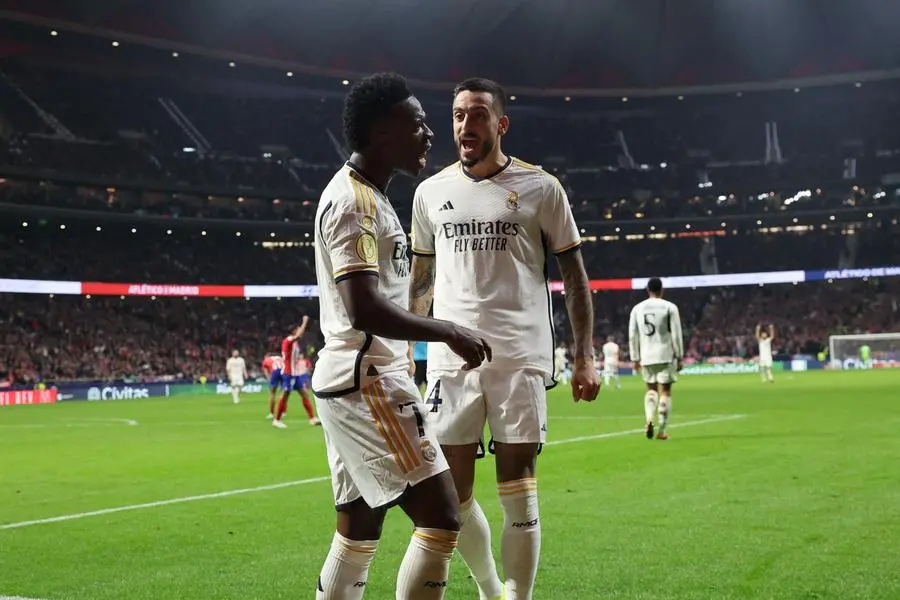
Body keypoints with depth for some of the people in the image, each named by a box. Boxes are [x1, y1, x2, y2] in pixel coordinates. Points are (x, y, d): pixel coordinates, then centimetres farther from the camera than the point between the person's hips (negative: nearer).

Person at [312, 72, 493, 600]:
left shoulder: (366, 195, 18)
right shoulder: (354, 200, -15)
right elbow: (364, 308, -25)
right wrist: (449, 332, -18)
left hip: (356, 380, 11)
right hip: (368, 378, -11)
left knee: (359, 530, 14)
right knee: (441, 516, -10)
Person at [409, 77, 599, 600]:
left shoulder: (541, 188, 2)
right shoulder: (431, 192, 10)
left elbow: (575, 276, 6)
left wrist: (585, 354, -1)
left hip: (522, 356, -3)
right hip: (451, 358, 3)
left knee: (518, 494, -3)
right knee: (453, 493, 5)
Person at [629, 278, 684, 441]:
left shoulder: (637, 309, 6)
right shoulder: (670, 307, -3)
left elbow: (632, 336, 6)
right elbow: (676, 335, -5)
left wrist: (635, 359, 13)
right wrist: (680, 357, 1)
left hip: (646, 357, 3)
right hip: (666, 356, -3)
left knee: (651, 389, 17)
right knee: (665, 392, 3)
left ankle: (649, 419, -8)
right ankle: (662, 431, 0)